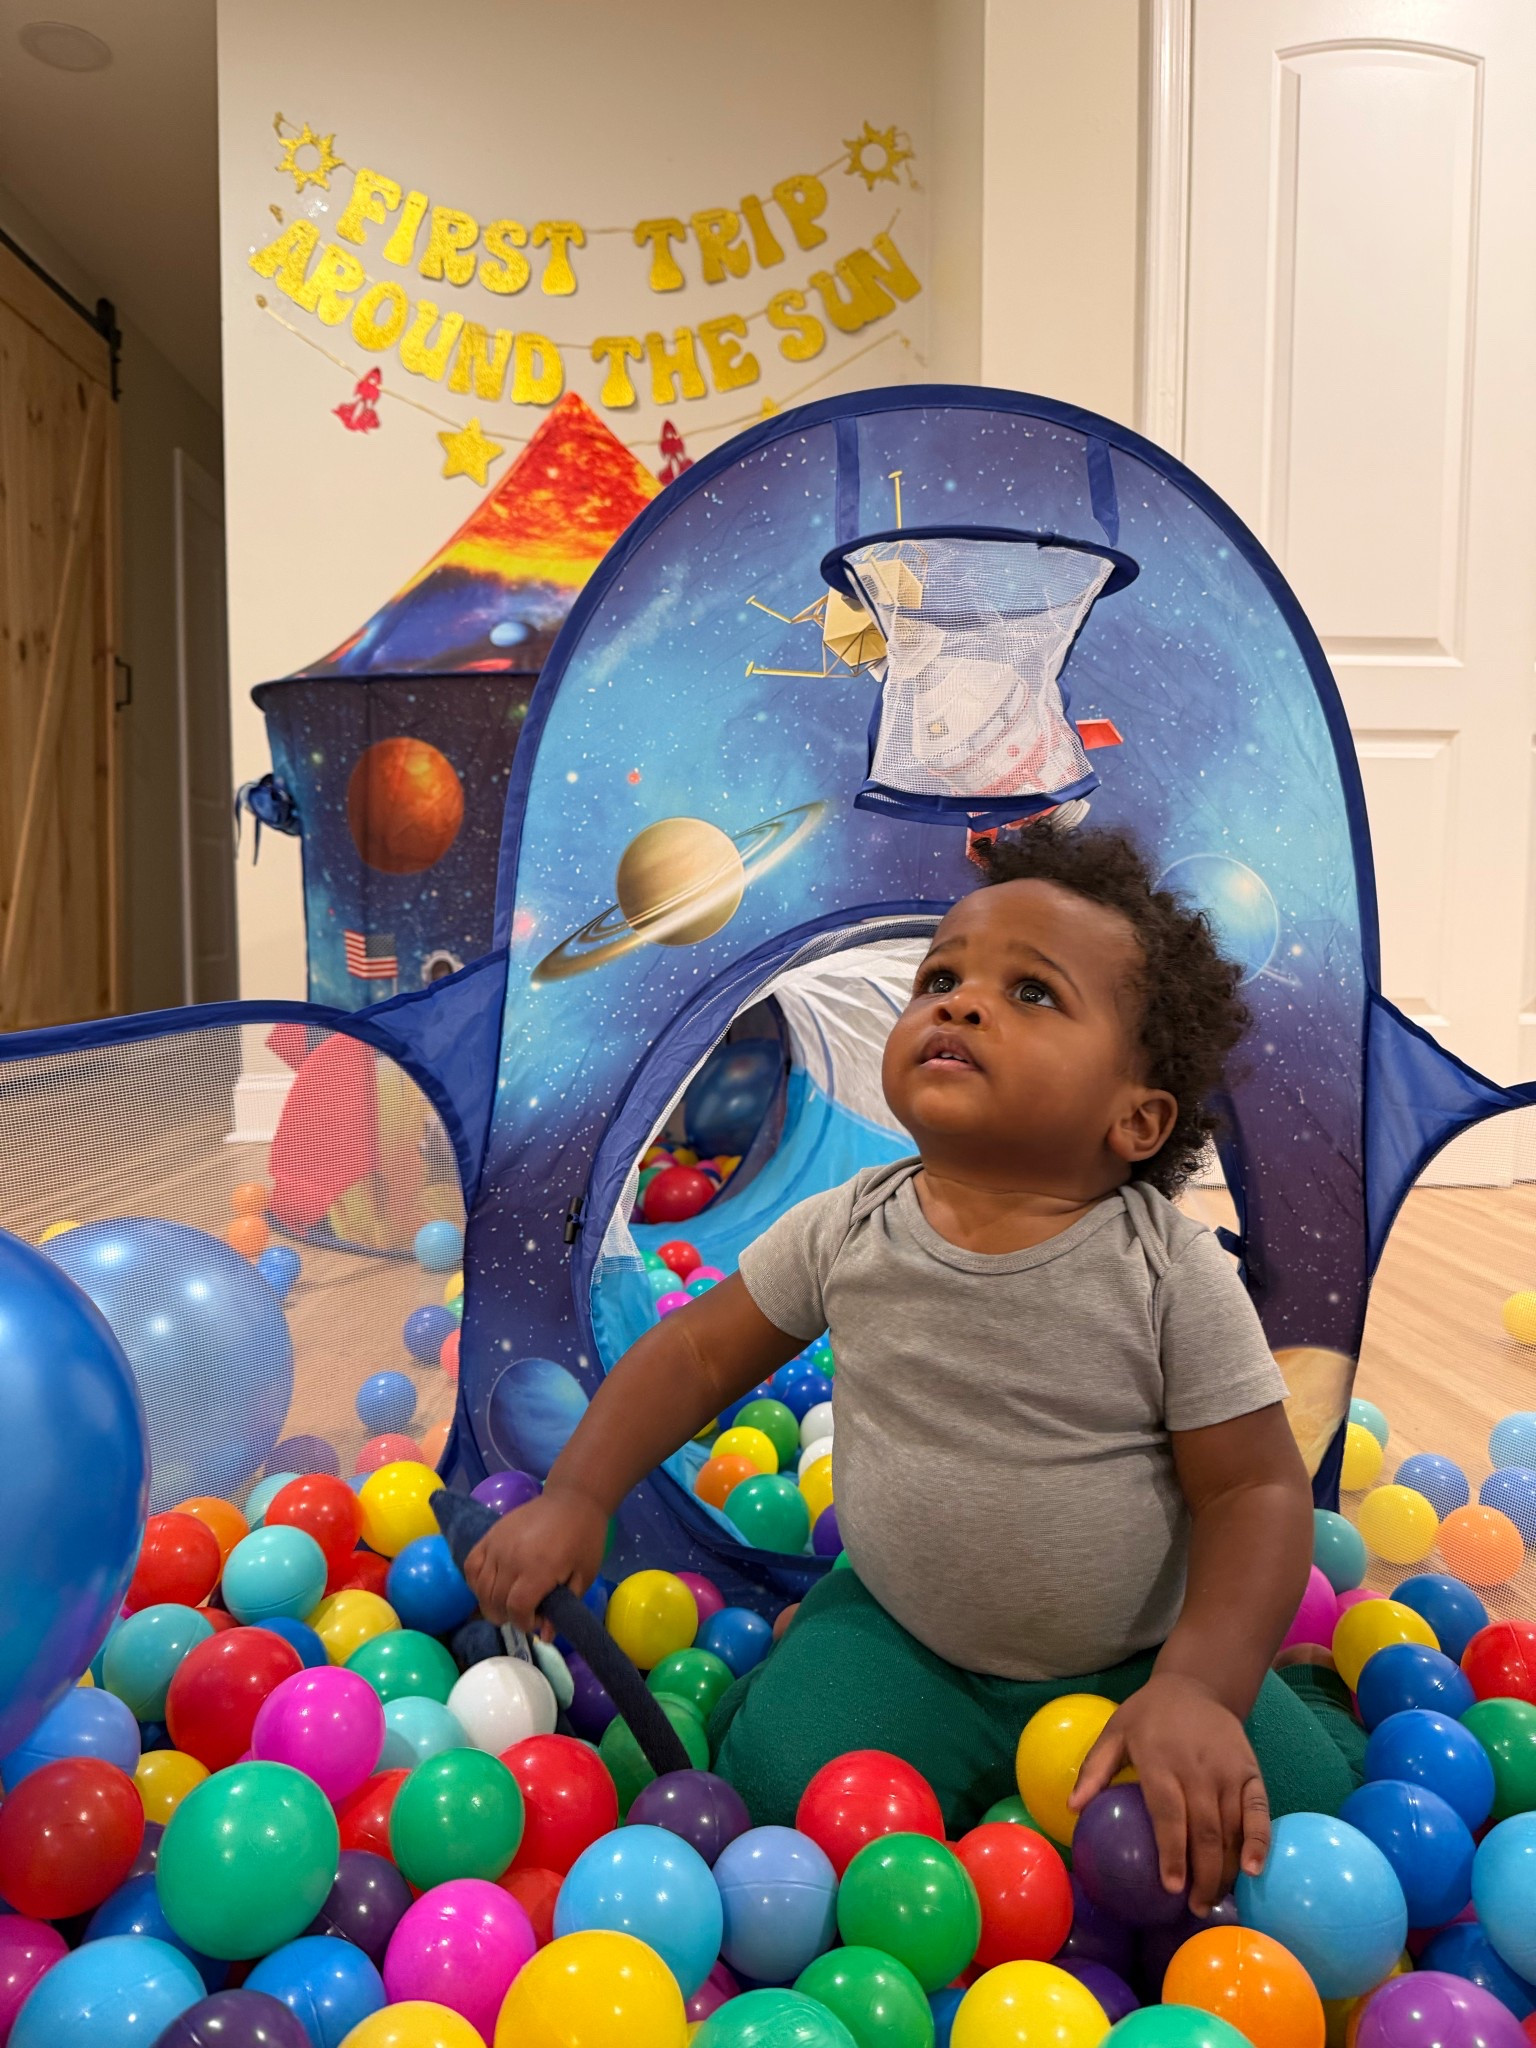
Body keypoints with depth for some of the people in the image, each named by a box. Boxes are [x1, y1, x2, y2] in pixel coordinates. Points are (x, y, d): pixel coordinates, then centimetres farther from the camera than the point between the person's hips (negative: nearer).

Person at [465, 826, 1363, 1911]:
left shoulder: (1176, 1274, -20)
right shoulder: (846, 1231, -13)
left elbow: (1258, 1491, -14)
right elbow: (699, 1351, -1)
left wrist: (1196, 1688, -25)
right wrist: (574, 1500, -8)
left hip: (1138, 1656, 0)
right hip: (907, 1637, 1)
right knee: (783, 1781, -19)